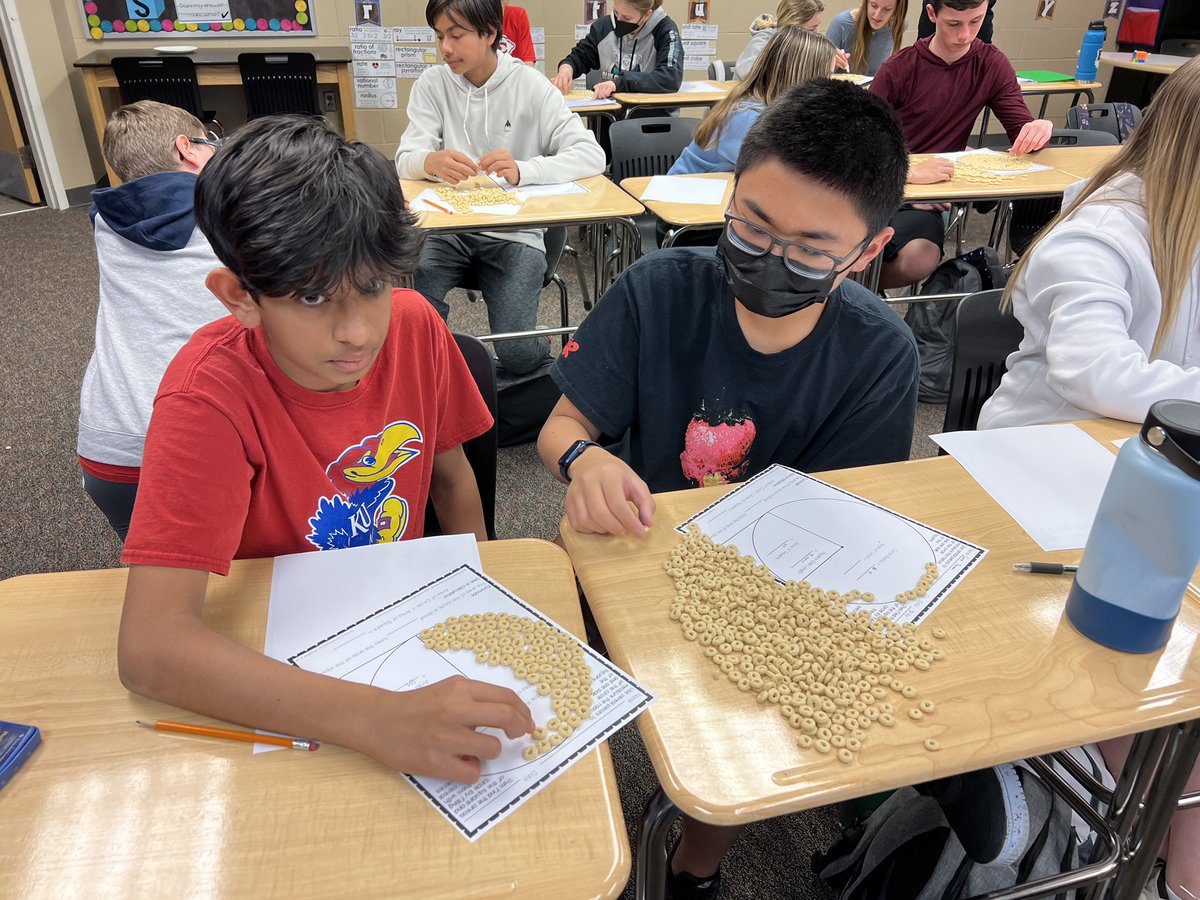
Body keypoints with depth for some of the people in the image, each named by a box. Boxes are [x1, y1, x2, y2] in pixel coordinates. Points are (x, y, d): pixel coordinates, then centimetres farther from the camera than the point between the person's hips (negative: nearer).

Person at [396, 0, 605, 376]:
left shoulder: (531, 86, -2)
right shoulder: (432, 83, 4)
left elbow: (593, 155, -11)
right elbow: (406, 160, -4)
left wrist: (523, 170, -30)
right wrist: (431, 162, -31)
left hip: (514, 233, -1)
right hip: (448, 228, 2)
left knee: (517, 353, -19)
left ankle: (545, 353, 18)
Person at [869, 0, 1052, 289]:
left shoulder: (992, 65, 7)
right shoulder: (899, 68, -2)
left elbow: (1021, 129, 6)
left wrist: (1042, 126, -20)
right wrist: (909, 172, -26)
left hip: (926, 194, 2)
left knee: (920, 259, -31)